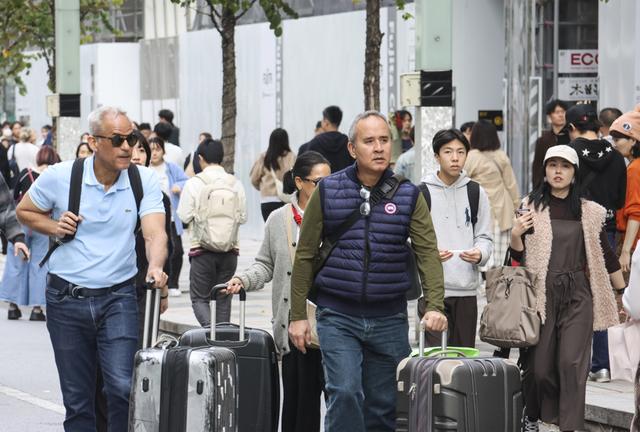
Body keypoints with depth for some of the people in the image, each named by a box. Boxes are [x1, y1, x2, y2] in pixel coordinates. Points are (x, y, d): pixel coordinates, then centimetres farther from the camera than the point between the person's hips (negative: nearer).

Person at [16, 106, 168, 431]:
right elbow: (25, 211, 10)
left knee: (123, 388, -15)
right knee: (77, 399, 9)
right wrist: (54, 227, -10)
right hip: (67, 298, 1)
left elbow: (155, 232, -17)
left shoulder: (144, 181, -5)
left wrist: (155, 267, -37)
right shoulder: (60, 177, -6)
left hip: (118, 296, -1)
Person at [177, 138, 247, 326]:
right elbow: (243, 217, 1)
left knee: (199, 298, 3)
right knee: (223, 299, 13)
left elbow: (185, 216, -9)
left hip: (202, 249, -3)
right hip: (230, 249, 3)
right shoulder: (235, 184, -1)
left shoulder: (194, 183, -8)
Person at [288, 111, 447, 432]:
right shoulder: (327, 192, 1)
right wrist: (298, 315, 1)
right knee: (345, 393, -18)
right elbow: (305, 255, 4)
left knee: (383, 406, 8)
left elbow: (428, 253, -4)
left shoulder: (409, 196, 4)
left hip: (390, 319, 2)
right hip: (338, 318, -2)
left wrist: (435, 306, -19)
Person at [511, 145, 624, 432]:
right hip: (541, 292, -1)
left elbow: (605, 256, 14)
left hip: (577, 294, 1)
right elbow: (519, 255, 5)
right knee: (539, 365, 2)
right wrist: (515, 235, -16)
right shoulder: (532, 206, 3)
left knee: (572, 364, -9)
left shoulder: (589, 212, 8)